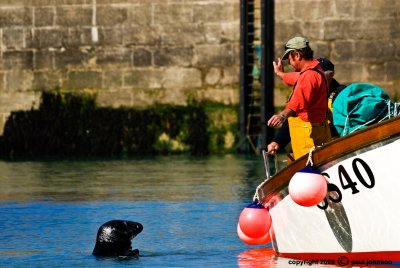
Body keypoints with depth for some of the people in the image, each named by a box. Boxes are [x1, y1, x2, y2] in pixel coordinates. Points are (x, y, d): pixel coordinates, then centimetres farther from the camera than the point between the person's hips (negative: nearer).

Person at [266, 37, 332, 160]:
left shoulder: (309, 76, -19)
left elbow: (300, 99, -38)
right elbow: (294, 78, 42)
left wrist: (283, 115, -53)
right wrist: (280, 73, 63)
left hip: (308, 130, -11)